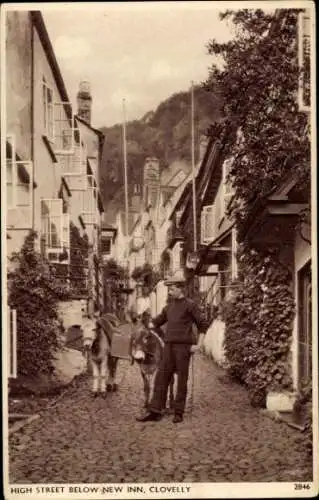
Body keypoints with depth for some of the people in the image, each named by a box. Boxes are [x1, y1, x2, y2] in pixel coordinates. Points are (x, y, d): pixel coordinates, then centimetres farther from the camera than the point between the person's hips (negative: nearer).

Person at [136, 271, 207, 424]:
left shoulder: (190, 305, -1)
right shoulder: (169, 307, 17)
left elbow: (202, 325, 1)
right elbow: (157, 321, 25)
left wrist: (199, 345, -8)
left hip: (184, 347, -6)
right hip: (169, 347, 6)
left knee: (182, 380, 0)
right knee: (161, 378, 0)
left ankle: (178, 413, 8)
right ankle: (155, 412, 0)